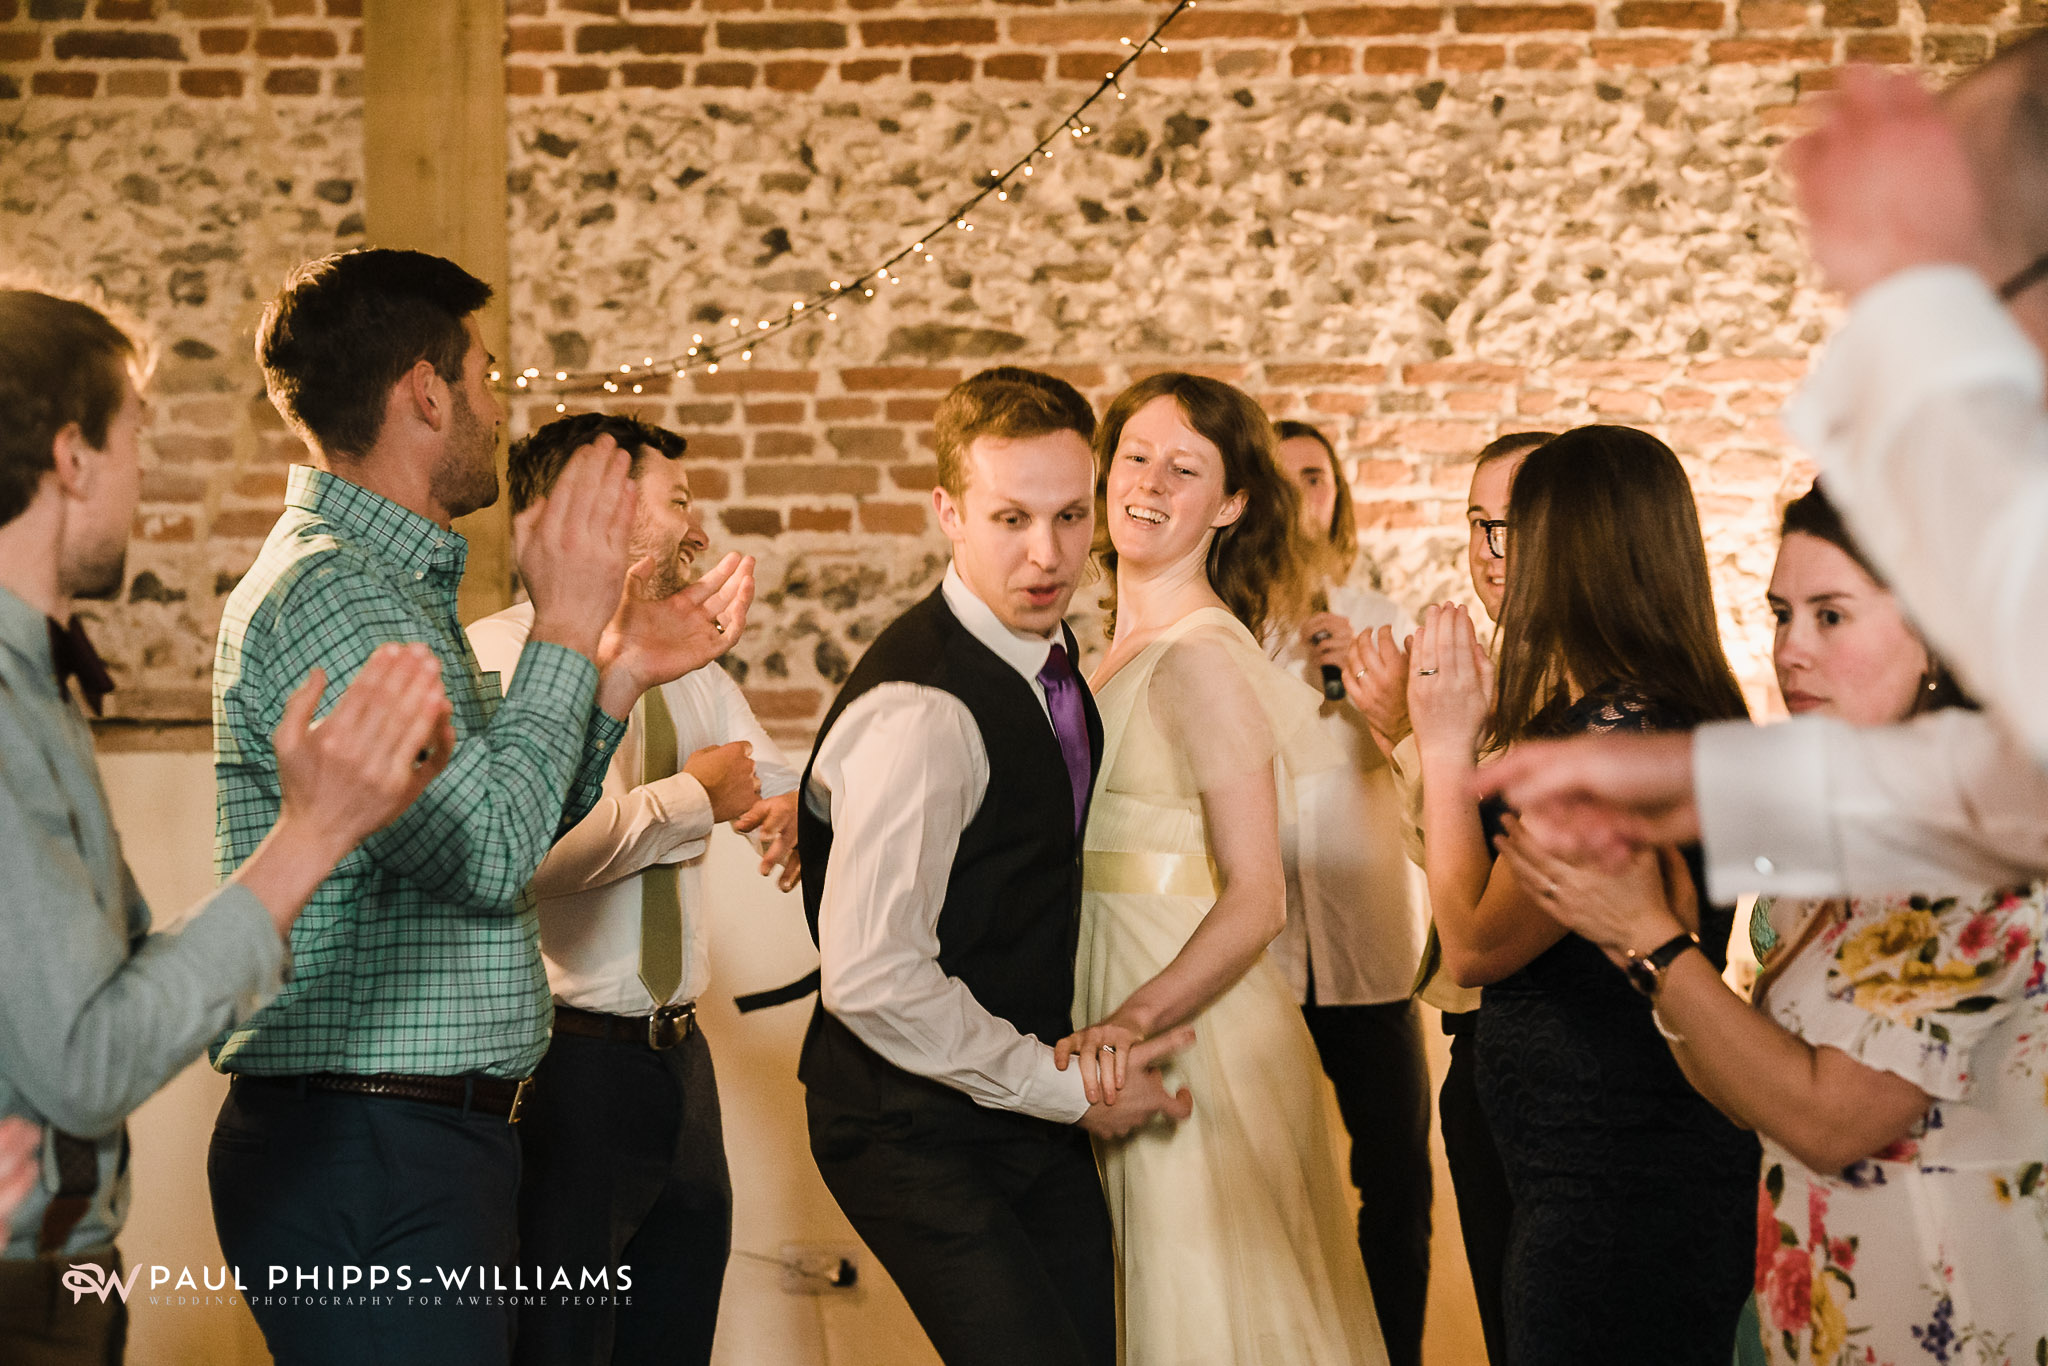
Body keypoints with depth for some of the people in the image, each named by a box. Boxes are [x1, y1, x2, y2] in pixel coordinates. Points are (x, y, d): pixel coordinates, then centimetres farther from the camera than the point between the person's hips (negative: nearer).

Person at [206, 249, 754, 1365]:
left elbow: (497, 843, 19)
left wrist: (622, 668, 12)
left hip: (441, 1133, 10)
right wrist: (565, 625, -13)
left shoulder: (391, 585, 17)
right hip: (363, 1146, -10)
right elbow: (488, 854, -22)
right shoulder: (323, 593, -16)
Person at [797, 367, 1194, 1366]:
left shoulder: (1046, 654, 5)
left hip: (1036, 1103, 8)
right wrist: (1065, 1086, -19)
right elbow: (870, 978, -29)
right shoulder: (920, 709, -25)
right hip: (918, 1132, -8)